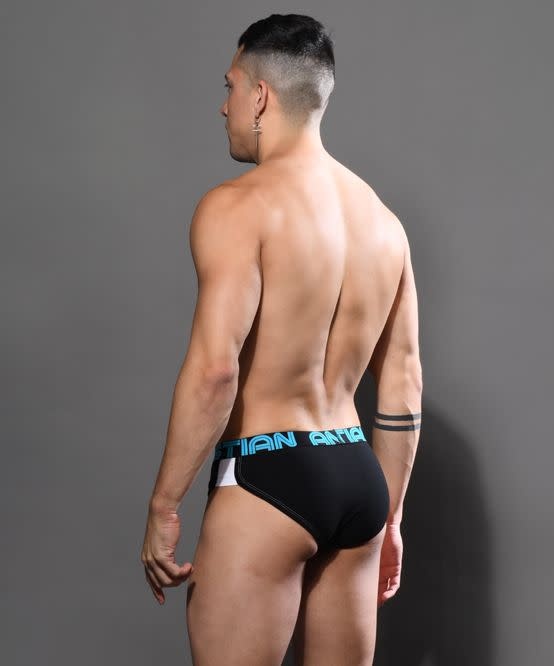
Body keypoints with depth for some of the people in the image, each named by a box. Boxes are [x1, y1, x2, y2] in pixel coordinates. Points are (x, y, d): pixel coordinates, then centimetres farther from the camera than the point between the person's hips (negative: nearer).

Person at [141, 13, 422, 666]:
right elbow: (403, 389, 14)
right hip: (357, 475, 8)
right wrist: (388, 516, 21)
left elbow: (214, 369, -21)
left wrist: (162, 507, -14)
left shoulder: (238, 206, -11)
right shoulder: (382, 219, 12)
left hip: (266, 476, -7)